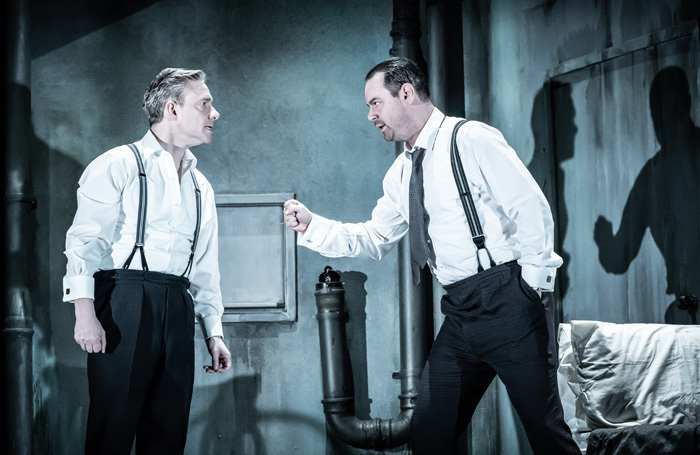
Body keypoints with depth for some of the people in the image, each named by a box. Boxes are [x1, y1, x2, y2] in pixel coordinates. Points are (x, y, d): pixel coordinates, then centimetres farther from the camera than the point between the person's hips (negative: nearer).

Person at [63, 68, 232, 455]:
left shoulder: (201, 187, 23)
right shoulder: (119, 165, 3)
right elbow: (85, 240, -6)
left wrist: (214, 332, 17)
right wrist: (84, 312, -17)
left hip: (178, 307, 6)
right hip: (124, 301, -6)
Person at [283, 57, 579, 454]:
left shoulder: (470, 140, -8)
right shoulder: (403, 172, 15)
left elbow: (533, 209, -10)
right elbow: (374, 240, 19)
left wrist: (535, 280, -9)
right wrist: (311, 225, 8)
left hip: (506, 302, -7)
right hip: (460, 313, 8)